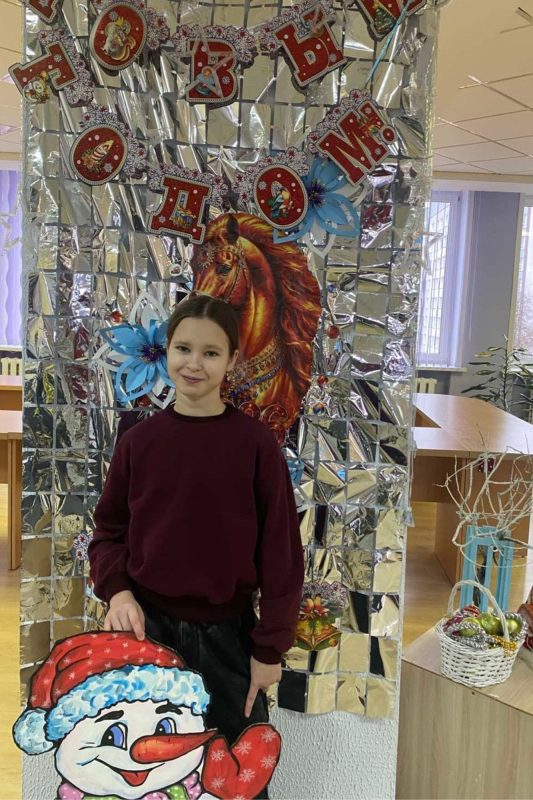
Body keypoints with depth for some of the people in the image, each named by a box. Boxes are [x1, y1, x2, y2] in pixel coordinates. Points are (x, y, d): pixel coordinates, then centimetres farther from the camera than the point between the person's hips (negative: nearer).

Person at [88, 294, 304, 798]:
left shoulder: (256, 444, -11)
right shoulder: (138, 441, -3)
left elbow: (279, 550, -7)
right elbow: (109, 529, 7)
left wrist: (270, 647, -5)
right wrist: (117, 590, -10)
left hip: (227, 632, -2)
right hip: (149, 625, 2)